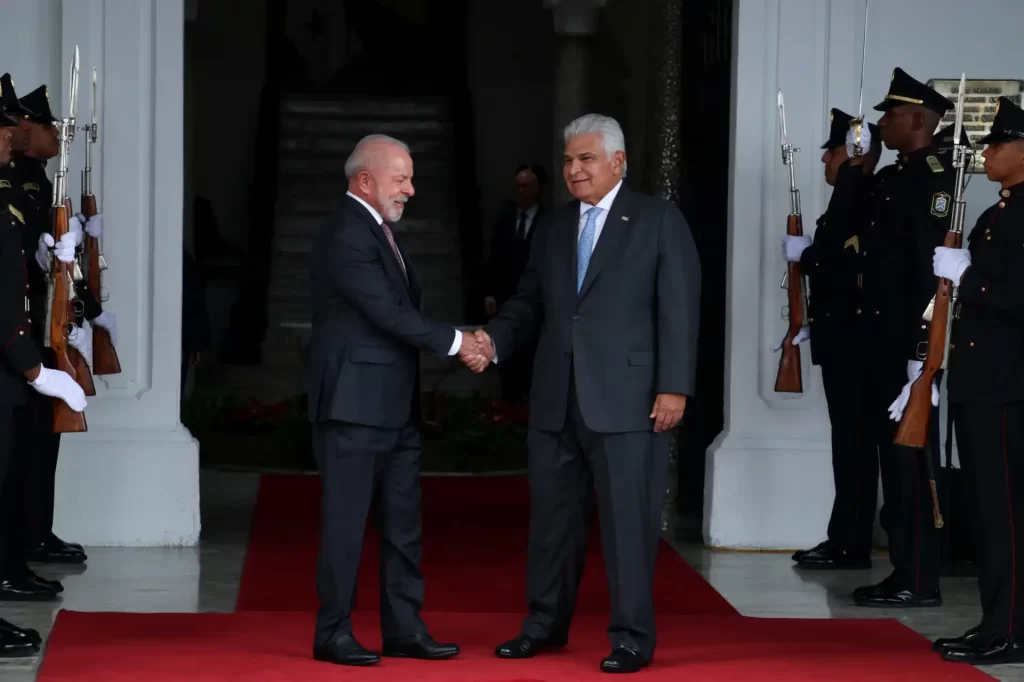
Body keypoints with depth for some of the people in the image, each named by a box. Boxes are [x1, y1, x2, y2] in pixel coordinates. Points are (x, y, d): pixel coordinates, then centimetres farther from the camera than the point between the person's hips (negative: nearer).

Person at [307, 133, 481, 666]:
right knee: (347, 521, -2)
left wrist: (457, 343, 2)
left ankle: (404, 629, 18)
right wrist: (454, 341, -13)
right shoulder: (346, 237, -16)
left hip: (395, 405, 10)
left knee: (402, 524, 11)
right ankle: (333, 633, 6)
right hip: (355, 404, -10)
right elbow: (390, 313, -19)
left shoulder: (381, 231, 15)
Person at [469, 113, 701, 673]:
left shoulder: (659, 221, -1)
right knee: (551, 515, 12)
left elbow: (678, 308, -6)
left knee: (628, 519, -2)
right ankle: (546, 623, 25)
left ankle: (632, 637, 7)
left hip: (627, 399, -5)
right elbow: (529, 303, 14)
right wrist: (494, 340, -6)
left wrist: (673, 387, -12)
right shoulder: (552, 228, 15)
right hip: (556, 399, 5)